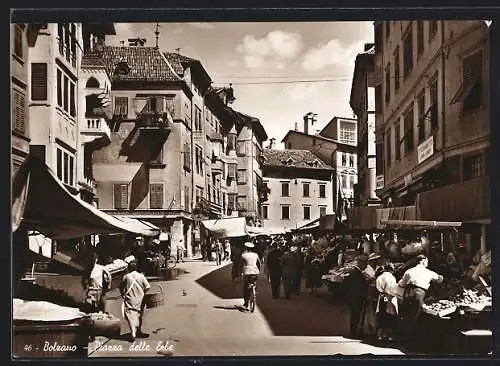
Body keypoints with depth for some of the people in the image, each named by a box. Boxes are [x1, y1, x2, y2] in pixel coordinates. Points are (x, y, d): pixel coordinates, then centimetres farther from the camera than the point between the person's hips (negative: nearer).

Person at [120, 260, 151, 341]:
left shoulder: (126, 277, -8)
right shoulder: (141, 276, -6)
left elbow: (121, 288, -2)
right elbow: (147, 287, -7)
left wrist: (123, 295, 15)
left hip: (130, 299, -2)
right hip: (140, 299, 2)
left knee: (131, 315, -4)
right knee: (139, 315, 19)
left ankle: (133, 332, -21)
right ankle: (139, 331, 31)